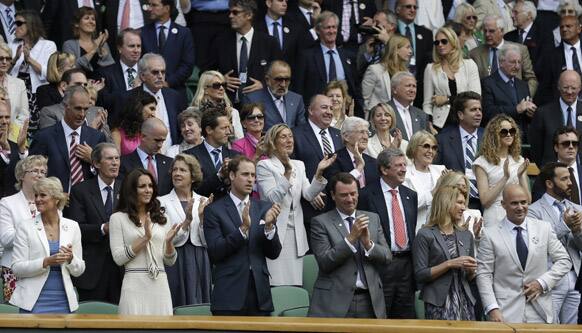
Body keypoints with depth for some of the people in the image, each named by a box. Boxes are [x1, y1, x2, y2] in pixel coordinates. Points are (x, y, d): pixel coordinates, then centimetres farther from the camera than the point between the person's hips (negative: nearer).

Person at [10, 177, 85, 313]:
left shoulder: (72, 227, 7)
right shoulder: (25, 227, 1)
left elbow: (79, 270, 10)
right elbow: (17, 268, -6)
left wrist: (71, 259, -12)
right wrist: (46, 262, -19)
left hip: (63, 301, 2)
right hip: (34, 302, -2)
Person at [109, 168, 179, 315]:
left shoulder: (161, 218, 14)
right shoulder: (118, 218, 3)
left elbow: (170, 261, 13)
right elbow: (118, 258, -6)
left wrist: (169, 242, -7)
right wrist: (145, 238, -13)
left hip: (160, 285, 4)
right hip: (135, 285, -4)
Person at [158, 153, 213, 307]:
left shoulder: (203, 202, 7)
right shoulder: (163, 202, 0)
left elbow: (207, 241, 3)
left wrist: (202, 217, -12)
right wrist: (186, 222, -19)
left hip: (199, 265, 2)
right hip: (174, 265, -2)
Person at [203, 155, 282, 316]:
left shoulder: (264, 208, 11)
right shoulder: (214, 210, 1)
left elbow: (274, 253, 7)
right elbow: (215, 253, -9)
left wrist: (269, 226, -11)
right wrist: (243, 229, -19)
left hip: (260, 295, 3)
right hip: (229, 295, -3)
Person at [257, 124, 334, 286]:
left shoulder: (298, 166, 17)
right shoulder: (264, 166, 0)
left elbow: (309, 195, 3)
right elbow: (272, 198, -12)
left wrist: (319, 172, -12)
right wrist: (286, 175, -23)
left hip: (296, 234, 5)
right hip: (275, 233, -5)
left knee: (295, 285, 1)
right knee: (277, 285, -12)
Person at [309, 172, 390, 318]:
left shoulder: (373, 218, 13)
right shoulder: (321, 222, 1)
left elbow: (387, 258, 8)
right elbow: (325, 262, -10)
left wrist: (368, 243, -11)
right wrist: (351, 238, -17)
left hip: (369, 301, 3)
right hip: (335, 301, -3)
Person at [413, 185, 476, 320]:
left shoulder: (466, 235, 14)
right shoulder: (425, 235, -3)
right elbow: (420, 275, -9)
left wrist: (471, 270, -1)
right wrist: (449, 264, -15)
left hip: (464, 302, 5)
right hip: (438, 304, -5)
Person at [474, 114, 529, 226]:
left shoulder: (519, 161, 10)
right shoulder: (483, 162, -2)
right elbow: (485, 201, -10)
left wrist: (520, 176, -10)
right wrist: (505, 178, -16)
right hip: (495, 219, -3)